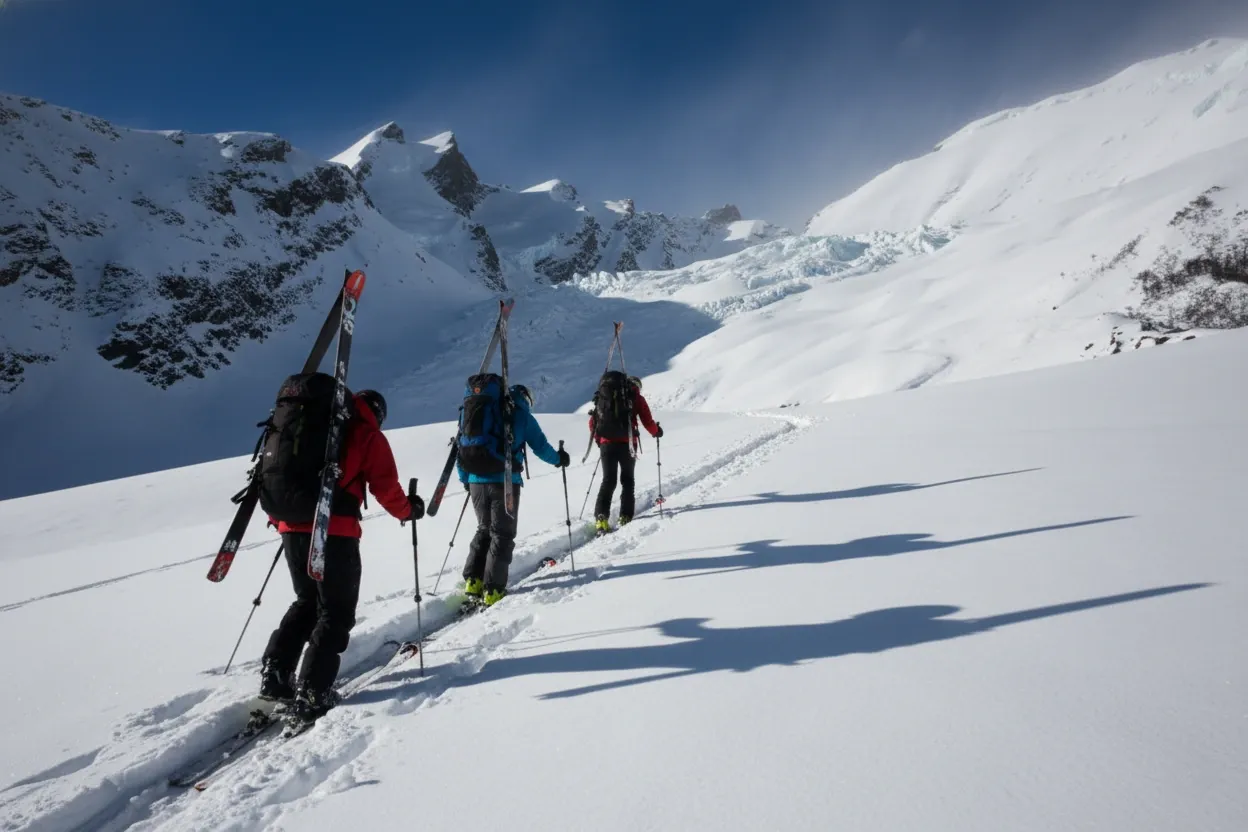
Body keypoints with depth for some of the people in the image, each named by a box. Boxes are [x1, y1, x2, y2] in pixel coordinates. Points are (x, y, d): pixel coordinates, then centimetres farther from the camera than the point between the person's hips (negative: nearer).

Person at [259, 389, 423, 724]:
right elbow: (385, 487, -1)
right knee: (337, 610, 5)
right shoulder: (370, 437, 4)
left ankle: (274, 675, 18)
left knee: (307, 601, 23)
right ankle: (312, 693, -1)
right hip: (334, 531, -6)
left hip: (292, 526, 6)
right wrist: (409, 510, 16)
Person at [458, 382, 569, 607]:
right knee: (502, 535, 4)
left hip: (476, 481, 5)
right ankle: (493, 591, 1)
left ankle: (472, 581, 14)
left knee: (484, 529, 20)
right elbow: (540, 447, 3)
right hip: (504, 482, -4)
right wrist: (559, 459, 22)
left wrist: (465, 479, 26)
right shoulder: (523, 416, 4)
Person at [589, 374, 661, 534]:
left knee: (608, 480, 4)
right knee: (627, 480, 12)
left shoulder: (604, 396, 18)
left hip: (606, 443, 3)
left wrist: (598, 439, 29)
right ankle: (625, 517, 7)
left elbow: (592, 422, 16)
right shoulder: (636, 398, 8)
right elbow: (648, 422, 1)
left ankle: (601, 517, -10)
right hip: (626, 443, -2)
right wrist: (657, 432, 21)